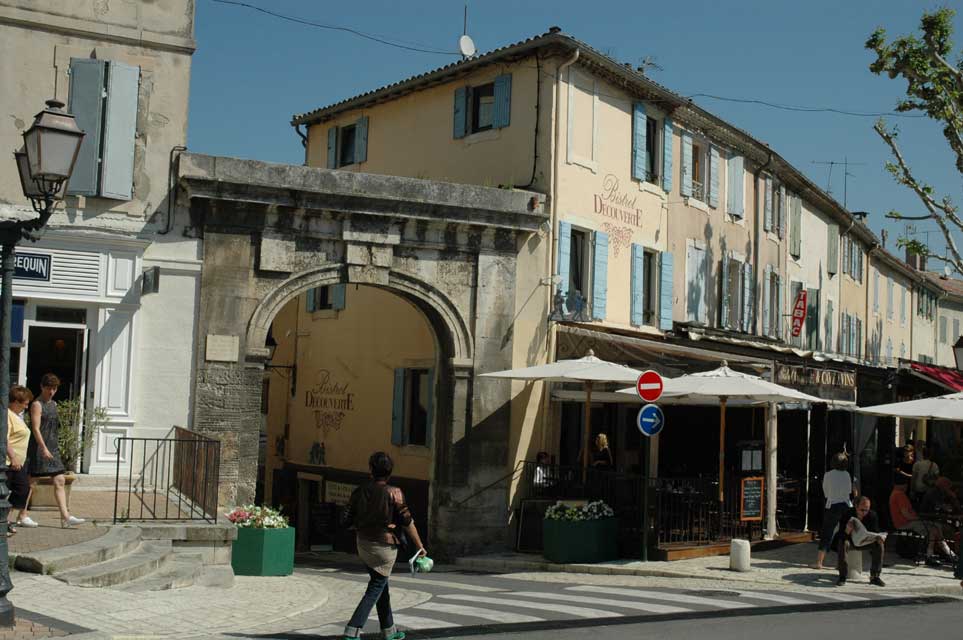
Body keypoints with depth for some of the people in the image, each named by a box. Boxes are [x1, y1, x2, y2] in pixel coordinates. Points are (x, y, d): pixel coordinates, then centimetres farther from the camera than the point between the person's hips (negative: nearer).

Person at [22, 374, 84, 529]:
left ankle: (65, 517, -1)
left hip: (52, 448, 8)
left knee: (59, 481, 2)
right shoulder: (37, 404, -9)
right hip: (39, 447, -8)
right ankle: (23, 516, 9)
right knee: (31, 482, -1)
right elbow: (36, 428, -17)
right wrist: (44, 448, -25)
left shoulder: (53, 404, 16)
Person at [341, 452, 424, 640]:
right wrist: (420, 546, -3)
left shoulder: (359, 491, -3)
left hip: (363, 545, 5)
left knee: (381, 586, 19)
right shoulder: (394, 493, -14)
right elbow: (407, 522, -12)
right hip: (385, 546, -5)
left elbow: (348, 519, -1)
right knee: (375, 589, 1)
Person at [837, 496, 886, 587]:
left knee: (879, 544, -25)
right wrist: (847, 531, -47)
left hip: (865, 541, 3)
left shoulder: (873, 515, -16)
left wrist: (880, 537, -34)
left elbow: (875, 532, -10)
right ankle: (842, 577, -23)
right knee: (843, 544, -35)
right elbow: (841, 537, -25)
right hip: (850, 540, -3)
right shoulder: (847, 514, -24)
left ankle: (874, 577, -13)